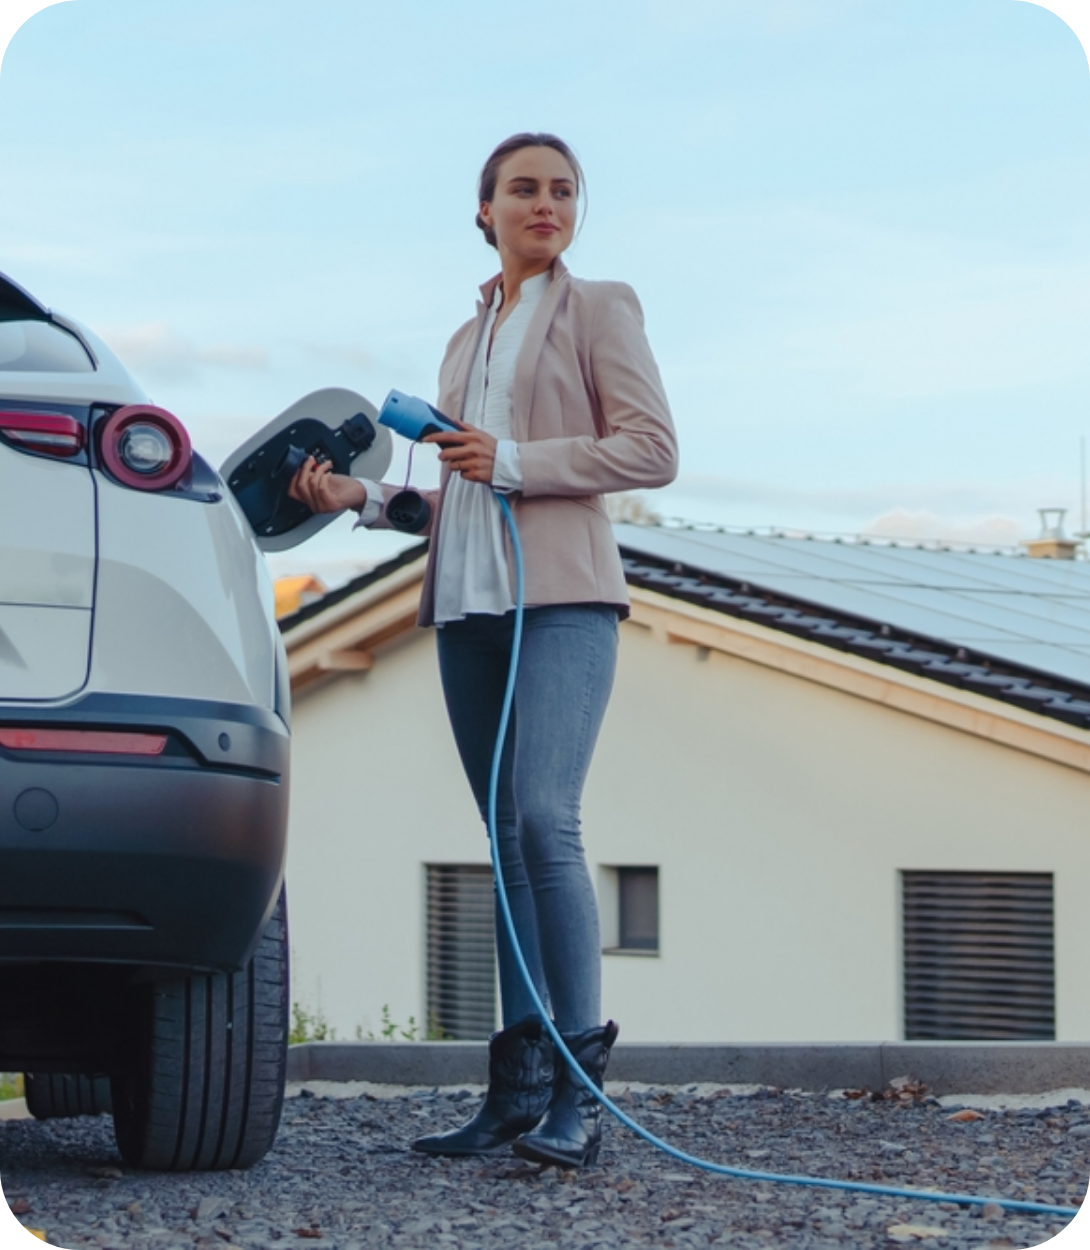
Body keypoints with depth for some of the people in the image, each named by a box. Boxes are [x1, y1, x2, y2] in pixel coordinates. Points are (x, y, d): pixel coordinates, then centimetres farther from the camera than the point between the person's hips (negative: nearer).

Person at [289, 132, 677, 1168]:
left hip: (562, 596, -6)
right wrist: (363, 497, 11)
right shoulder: (469, 338, 24)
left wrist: (514, 462, -11)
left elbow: (652, 449, -4)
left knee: (543, 821, -19)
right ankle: (518, 1090, 1)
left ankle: (577, 1095, -19)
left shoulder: (597, 310, 6)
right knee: (508, 842, 2)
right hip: (468, 604, 6)